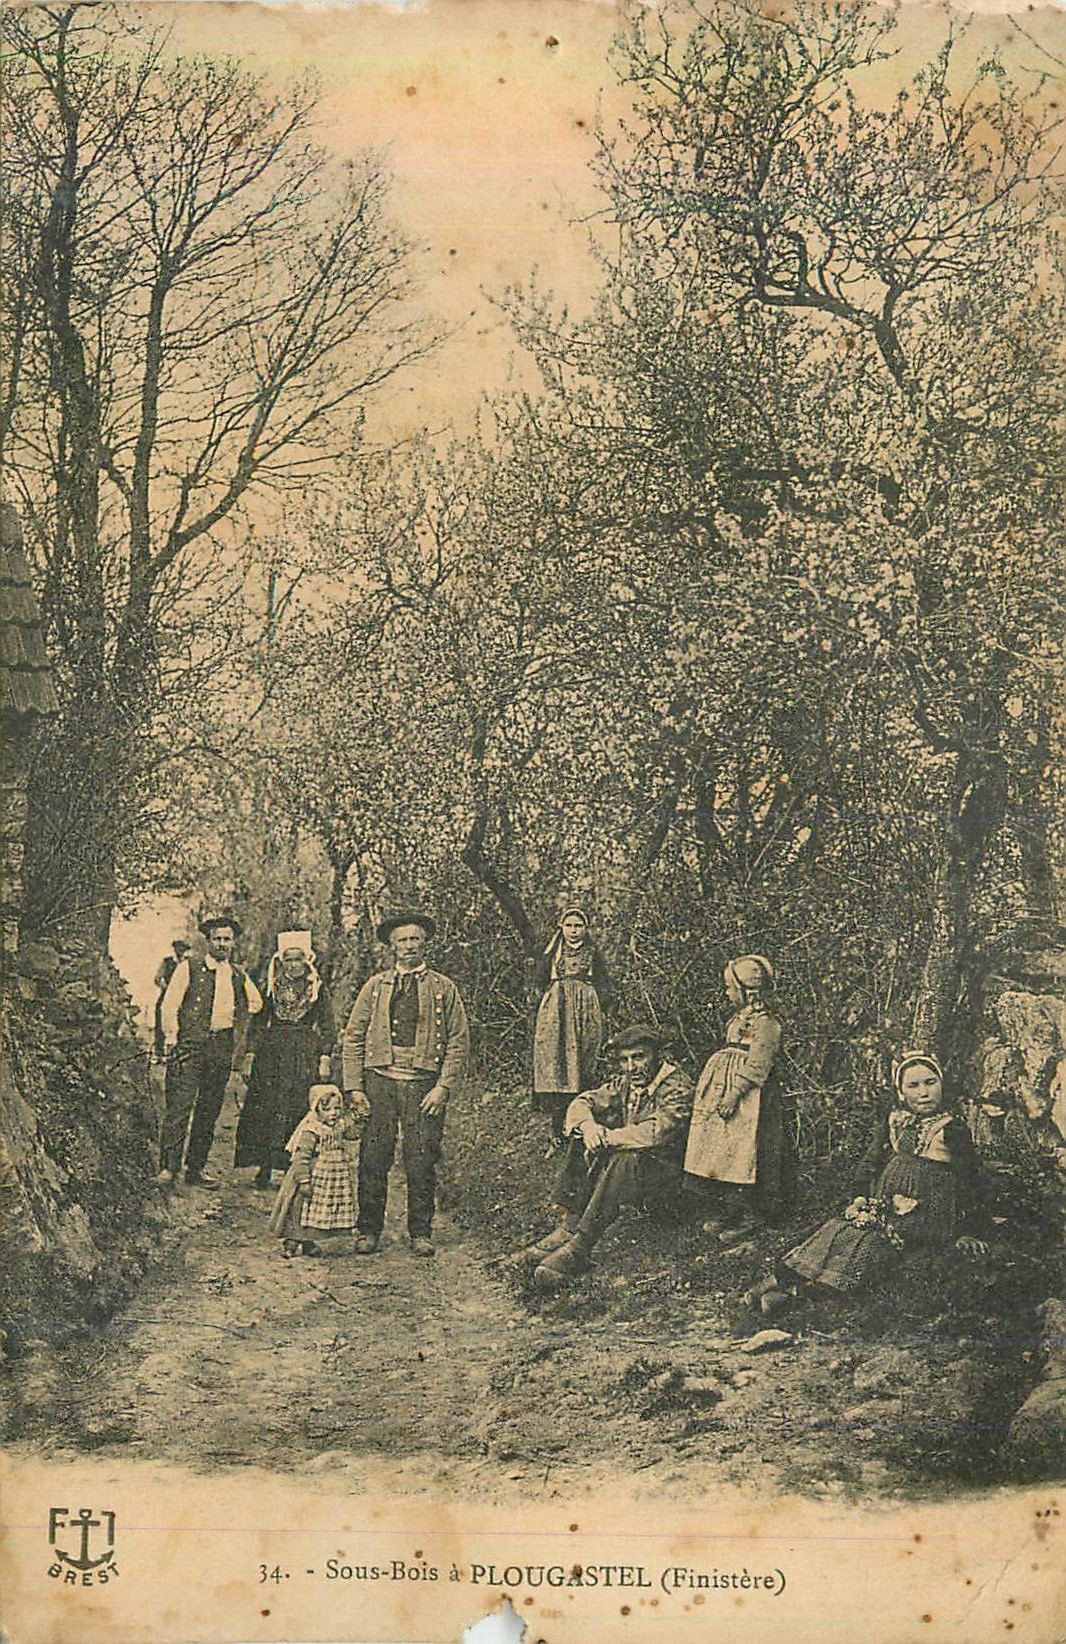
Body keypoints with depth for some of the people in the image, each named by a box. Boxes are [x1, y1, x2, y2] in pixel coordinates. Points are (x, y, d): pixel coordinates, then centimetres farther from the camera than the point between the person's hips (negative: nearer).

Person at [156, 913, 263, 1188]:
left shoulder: (239, 976, 14)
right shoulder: (190, 966, 3)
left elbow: (255, 1003, 26)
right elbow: (170, 1003, -1)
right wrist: (171, 1034, -11)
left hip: (221, 1048, 5)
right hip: (189, 1044, -4)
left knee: (209, 1111, 6)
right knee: (180, 1106, -12)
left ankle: (195, 1170, 13)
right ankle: (168, 1167, -9)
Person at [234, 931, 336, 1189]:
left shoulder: (319, 990, 4)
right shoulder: (273, 988, 10)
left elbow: (328, 1028, 3)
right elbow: (260, 1023, 11)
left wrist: (325, 1058, -5)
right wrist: (252, 1052, 3)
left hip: (305, 1056, -2)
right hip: (272, 1053, 2)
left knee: (299, 1109, -4)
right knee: (266, 1109, -2)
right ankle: (264, 1168, 4)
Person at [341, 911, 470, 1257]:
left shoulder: (444, 989, 9)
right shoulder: (375, 986, 12)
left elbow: (459, 1042, 5)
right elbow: (353, 1038, 9)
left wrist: (443, 1087, -6)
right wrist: (354, 1087, 0)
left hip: (423, 1085, -1)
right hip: (379, 1080, 1)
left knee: (422, 1164, -1)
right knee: (373, 1161, 0)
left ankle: (420, 1233, 10)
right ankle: (368, 1231, 11)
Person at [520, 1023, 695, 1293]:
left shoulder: (677, 1086, -14)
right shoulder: (623, 1083, 8)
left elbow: (656, 1132, -29)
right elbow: (581, 1102, 6)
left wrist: (605, 1137, -23)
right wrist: (587, 1125, -18)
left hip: (664, 1174, -7)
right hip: (620, 1167, 7)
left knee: (625, 1158, -36)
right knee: (581, 1141, -13)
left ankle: (578, 1247, -37)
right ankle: (569, 1227, -22)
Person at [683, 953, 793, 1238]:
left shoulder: (765, 1022, -15)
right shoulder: (740, 1017, 15)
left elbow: (757, 1065, -20)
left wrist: (734, 1093, -24)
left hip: (746, 1098, -10)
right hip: (725, 1088, 10)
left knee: (739, 1153, -8)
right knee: (720, 1152, 10)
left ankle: (746, 1215, 0)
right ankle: (726, 1211, 18)